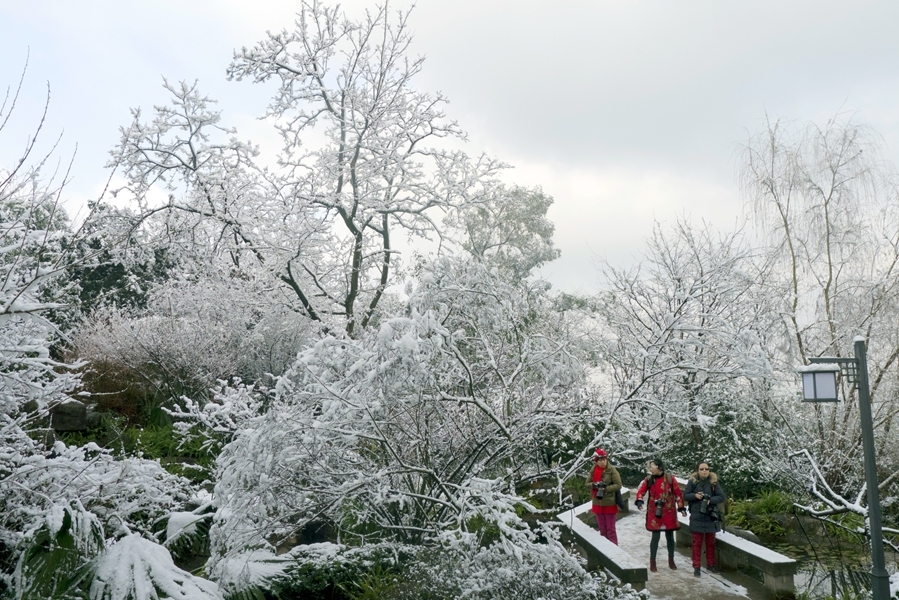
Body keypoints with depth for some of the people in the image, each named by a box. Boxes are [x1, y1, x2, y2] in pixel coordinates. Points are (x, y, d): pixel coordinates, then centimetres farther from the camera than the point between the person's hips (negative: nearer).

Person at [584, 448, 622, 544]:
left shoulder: (612, 470, -13)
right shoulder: (593, 471, 1)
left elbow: (618, 485, -12)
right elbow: (587, 483, 6)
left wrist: (606, 488, -23)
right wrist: (594, 485, -16)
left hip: (609, 504, -5)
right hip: (597, 503, 5)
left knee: (610, 529, 4)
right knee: (602, 529, 15)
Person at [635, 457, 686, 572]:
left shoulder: (669, 478, -6)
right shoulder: (648, 480, -1)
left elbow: (678, 493, -2)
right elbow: (641, 490, -7)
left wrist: (681, 507, -3)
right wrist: (639, 501, -26)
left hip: (669, 512, 0)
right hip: (654, 512, 0)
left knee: (670, 536, 11)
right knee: (655, 536, -1)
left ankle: (671, 560, 28)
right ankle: (652, 562, 11)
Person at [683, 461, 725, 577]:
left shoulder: (714, 482, -3)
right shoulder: (692, 481, -3)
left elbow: (721, 497, -4)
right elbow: (685, 496, 2)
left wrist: (710, 500, -20)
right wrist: (695, 495, -18)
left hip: (710, 516, 1)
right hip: (696, 516, -1)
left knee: (710, 542, 14)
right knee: (697, 542, 3)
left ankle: (710, 564, 29)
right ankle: (696, 566, 10)